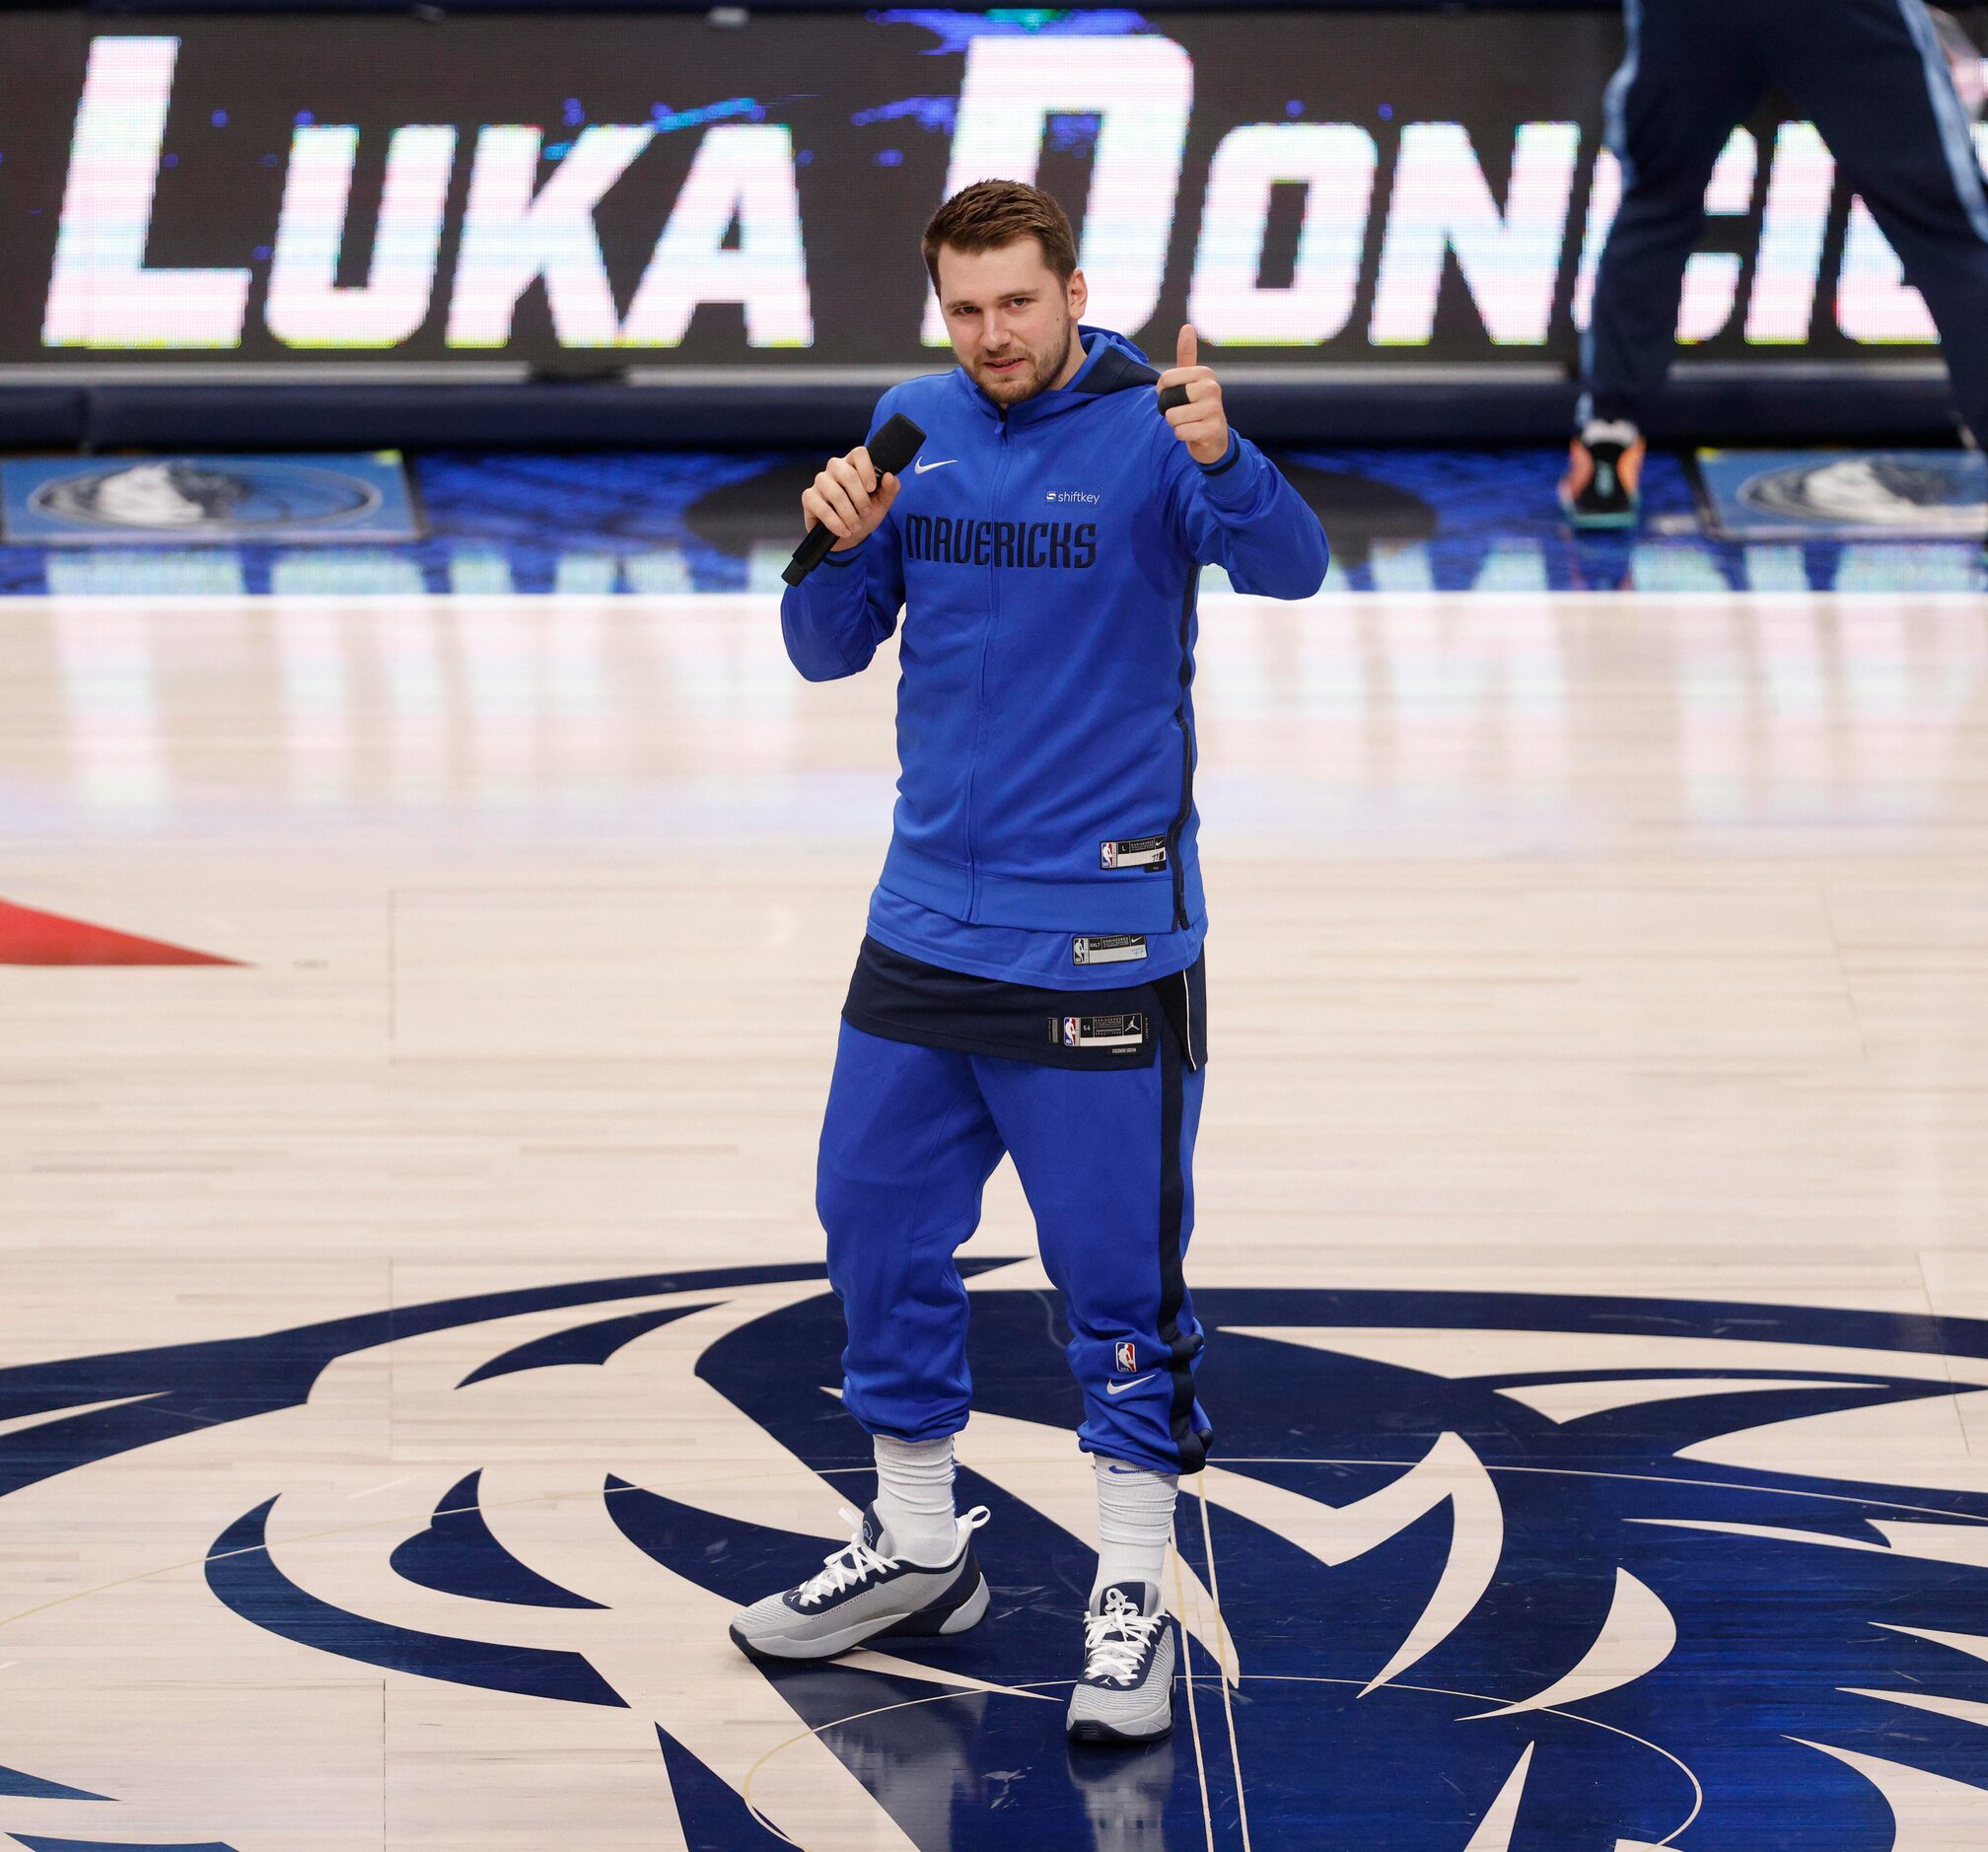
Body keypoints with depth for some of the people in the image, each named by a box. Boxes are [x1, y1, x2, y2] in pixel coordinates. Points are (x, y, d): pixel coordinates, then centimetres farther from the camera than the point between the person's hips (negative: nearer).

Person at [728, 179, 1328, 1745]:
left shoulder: (1147, 428, -11)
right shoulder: (917, 428, 5)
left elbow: (1288, 566, -28)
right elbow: (830, 650, 8)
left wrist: (1224, 465, -48)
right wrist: (841, 546, -13)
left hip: (1101, 940, -6)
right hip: (927, 921, 6)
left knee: (1118, 1265, -2)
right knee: (878, 1226, 13)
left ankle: (1135, 1600, 8)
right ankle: (919, 1550, 30)